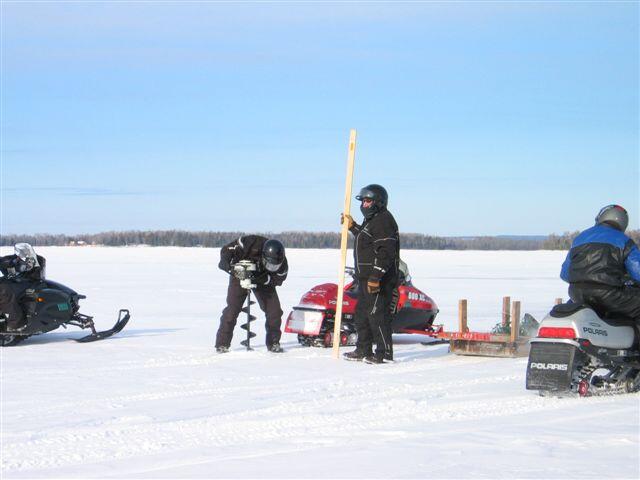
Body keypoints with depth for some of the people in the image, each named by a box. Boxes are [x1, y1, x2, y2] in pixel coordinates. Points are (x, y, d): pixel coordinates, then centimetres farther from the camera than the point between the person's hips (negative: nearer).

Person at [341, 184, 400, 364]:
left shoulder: (384, 221, -15)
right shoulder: (371, 220, 19)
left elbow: (386, 252, -23)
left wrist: (375, 277, -27)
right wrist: (353, 227, 28)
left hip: (379, 280, -11)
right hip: (366, 278, 11)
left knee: (377, 315, -11)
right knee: (361, 315, 16)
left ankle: (384, 353, -7)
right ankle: (363, 350, 25)